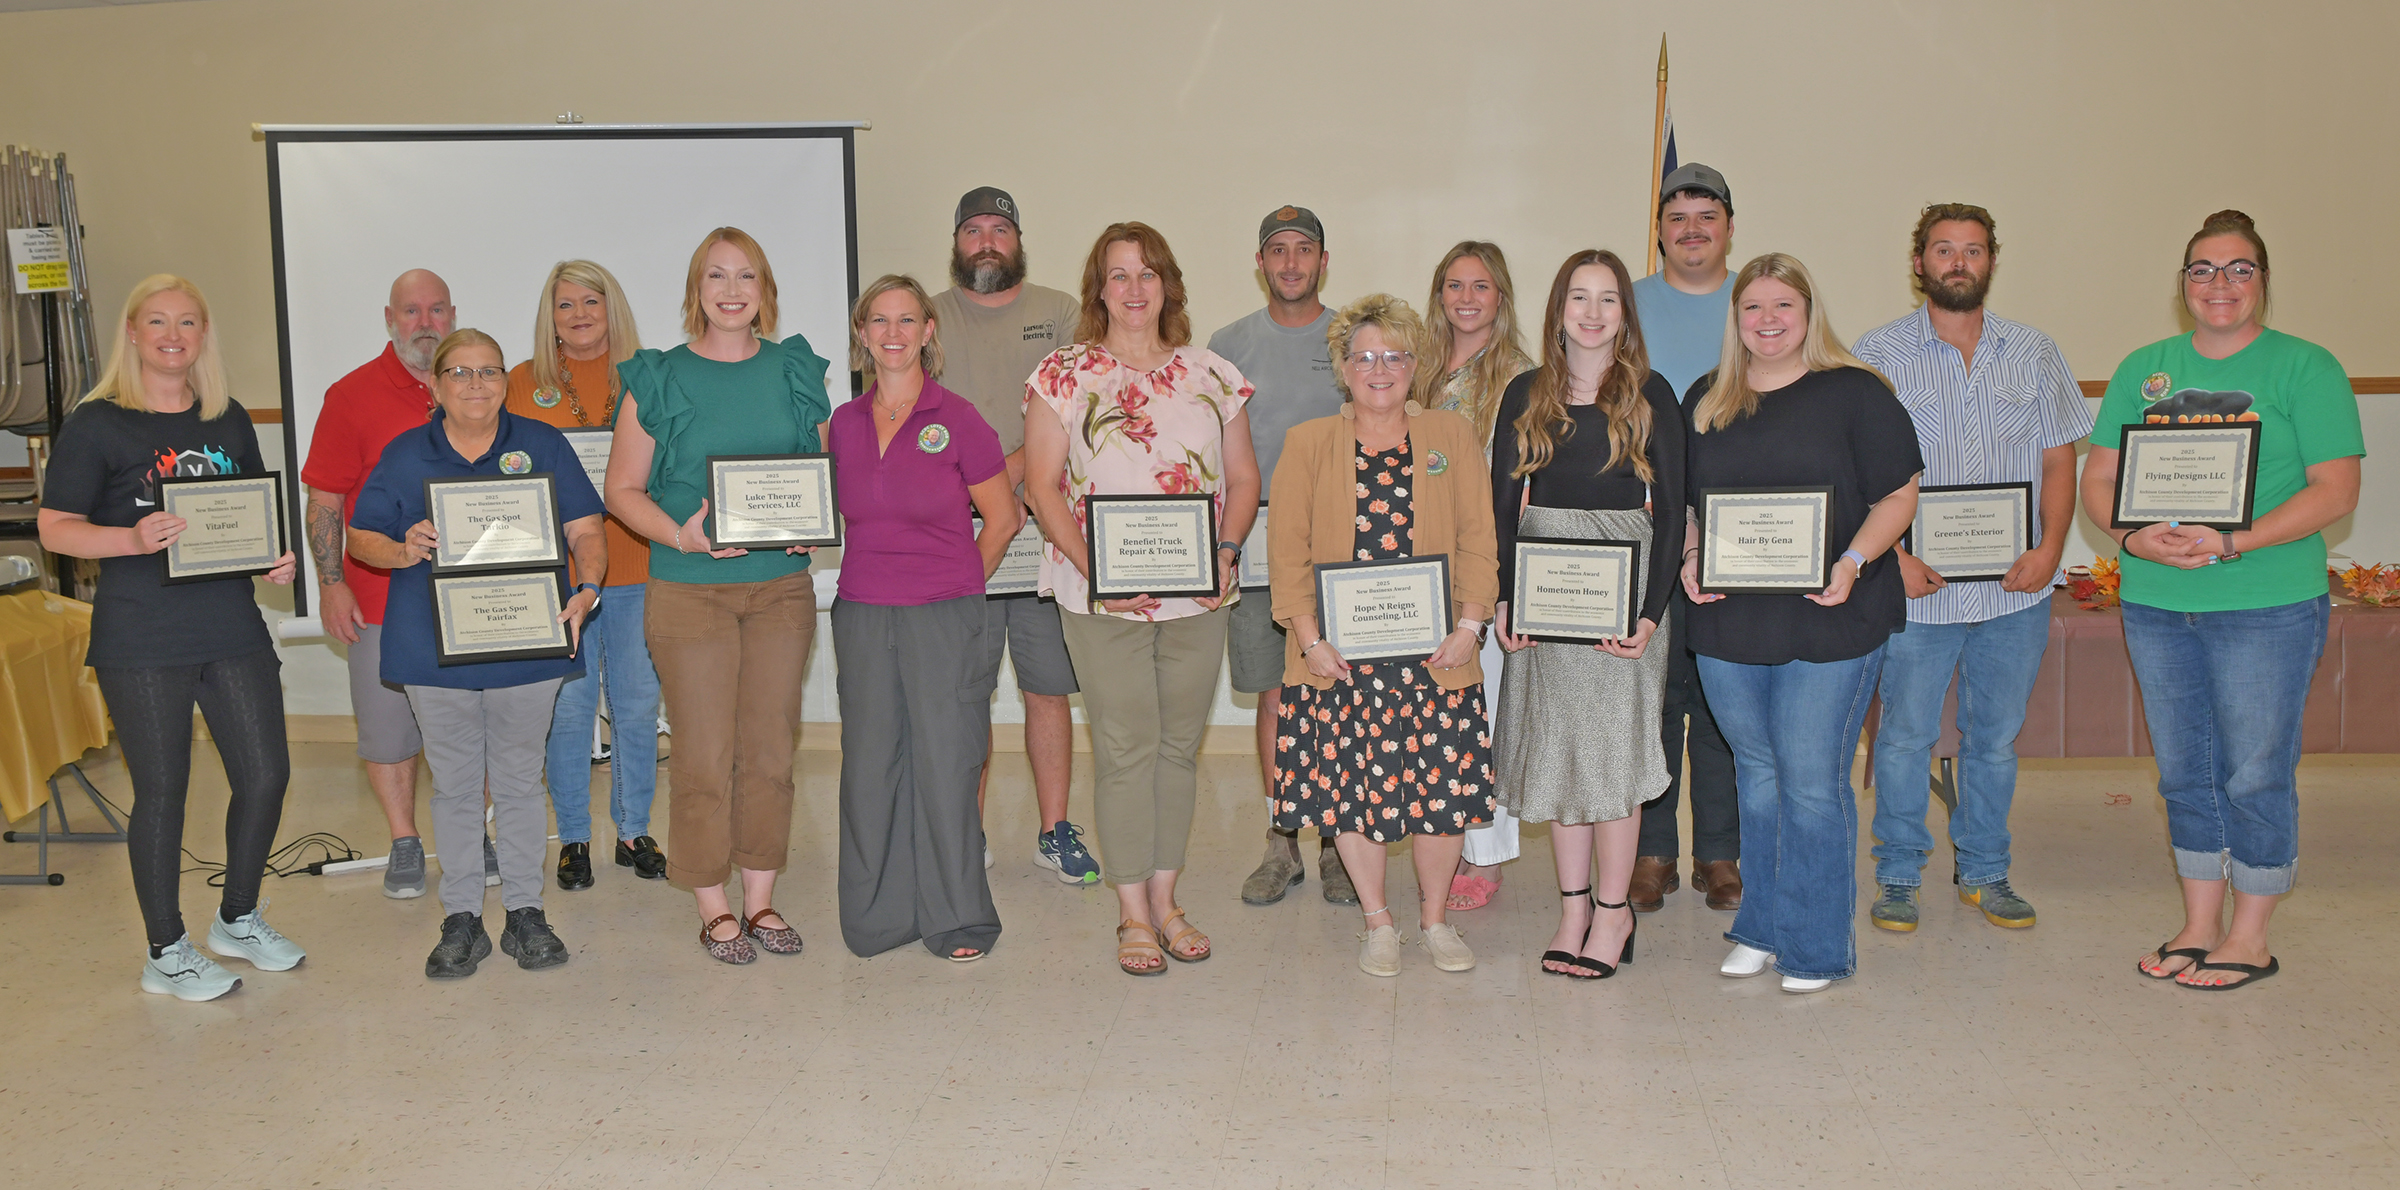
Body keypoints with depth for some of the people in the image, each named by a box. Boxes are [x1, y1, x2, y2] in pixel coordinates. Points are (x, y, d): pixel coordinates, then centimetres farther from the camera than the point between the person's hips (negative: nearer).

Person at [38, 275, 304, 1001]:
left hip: (233, 627, 5)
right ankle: (166, 954, 18)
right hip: (141, 638, -5)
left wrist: (278, 556, 0)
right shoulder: (97, 423, -3)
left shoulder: (228, 420, 12)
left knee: (266, 775, 6)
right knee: (162, 792, 3)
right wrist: (134, 539, -24)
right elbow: (54, 529, -7)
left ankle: (239, 919, 29)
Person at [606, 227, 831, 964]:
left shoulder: (795, 372, 8)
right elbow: (622, 489, 1)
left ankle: (761, 900, 21)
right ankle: (714, 910, 14)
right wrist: (679, 535, -16)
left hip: (782, 586, 3)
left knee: (770, 749, 8)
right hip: (689, 591, -2)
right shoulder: (658, 380, 0)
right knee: (704, 755, 1)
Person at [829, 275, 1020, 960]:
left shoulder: (957, 420, -5)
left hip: (944, 619, -4)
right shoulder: (844, 424, 7)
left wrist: (957, 587, 4)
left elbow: (1003, 517, 2)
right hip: (862, 615, 4)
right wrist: (878, 578, 9)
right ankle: (879, 914, 22)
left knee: (945, 763, 0)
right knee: (870, 764, 8)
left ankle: (956, 919, 14)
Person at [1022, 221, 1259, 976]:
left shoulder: (1213, 377, 9)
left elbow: (1243, 479, 11)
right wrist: (1092, 566, -13)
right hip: (1101, 598, -3)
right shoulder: (1063, 376, 1)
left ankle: (1164, 899, 21)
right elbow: (1043, 485, -2)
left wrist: (1226, 553, -6)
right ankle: (1133, 914, 10)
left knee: (1179, 744, 9)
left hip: (1198, 597, 3)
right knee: (1124, 748, -2)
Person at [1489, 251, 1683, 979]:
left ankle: (1612, 913, 11)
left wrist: (1651, 612, -11)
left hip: (1620, 588, -3)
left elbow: (1671, 510, -2)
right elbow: (1504, 503, 7)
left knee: (1611, 747, -1)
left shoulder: (1650, 396, 0)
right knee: (1555, 746, 7)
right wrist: (1502, 598, -3)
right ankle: (1574, 906, 18)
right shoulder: (1527, 395, 7)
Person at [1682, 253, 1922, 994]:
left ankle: (1816, 946, 12)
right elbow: (1686, 504, 17)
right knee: (1757, 775, 14)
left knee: (1812, 781, -1)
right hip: (1728, 623, 4)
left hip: (1830, 622, -4)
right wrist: (1690, 559, -2)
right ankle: (1760, 929, 28)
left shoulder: (1854, 394, -1)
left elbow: (1898, 496, -3)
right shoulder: (1707, 404, 11)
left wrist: (1853, 562, -17)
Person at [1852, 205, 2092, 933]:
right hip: (1914, 589, -3)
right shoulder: (1878, 354, 0)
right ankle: (1898, 875, 18)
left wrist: (2049, 549, -6)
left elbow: (2059, 460, 9)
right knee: (1905, 737, 4)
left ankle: (1985, 871, 26)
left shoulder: (2033, 353, 9)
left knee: (1996, 737, 12)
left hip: (2015, 590, 3)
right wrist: (1892, 557, -14)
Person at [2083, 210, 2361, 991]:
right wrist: (2133, 538, -12)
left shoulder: (2306, 368, -2)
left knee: (2256, 774, 2)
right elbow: (2099, 477, 8)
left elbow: (2336, 489, -9)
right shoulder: (2143, 369, 10)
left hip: (2268, 607, -4)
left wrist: (2233, 543, -22)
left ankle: (2249, 940, 17)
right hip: (2156, 604, 4)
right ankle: (2198, 928, 25)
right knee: (2185, 772, 12)